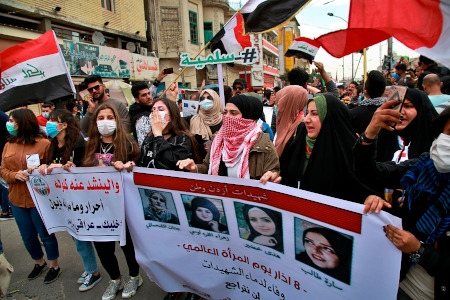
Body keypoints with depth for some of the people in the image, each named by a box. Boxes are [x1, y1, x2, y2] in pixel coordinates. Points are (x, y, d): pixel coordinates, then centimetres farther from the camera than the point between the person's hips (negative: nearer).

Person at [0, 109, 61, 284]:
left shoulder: (44, 143, -12)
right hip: (17, 199, 6)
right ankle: (39, 263, 42)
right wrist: (14, 175, -14)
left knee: (46, 234, 8)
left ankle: (54, 266, 29)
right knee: (28, 236, 18)